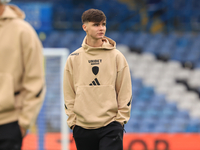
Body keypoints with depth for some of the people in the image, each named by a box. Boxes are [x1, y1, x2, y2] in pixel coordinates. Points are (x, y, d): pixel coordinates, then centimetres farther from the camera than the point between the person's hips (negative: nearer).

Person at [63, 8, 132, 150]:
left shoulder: (116, 56, 3)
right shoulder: (73, 59, 6)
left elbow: (125, 91, 4)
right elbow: (69, 94, 8)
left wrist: (121, 118, -2)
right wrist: (72, 120, 1)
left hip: (111, 126, -2)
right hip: (82, 127, 2)